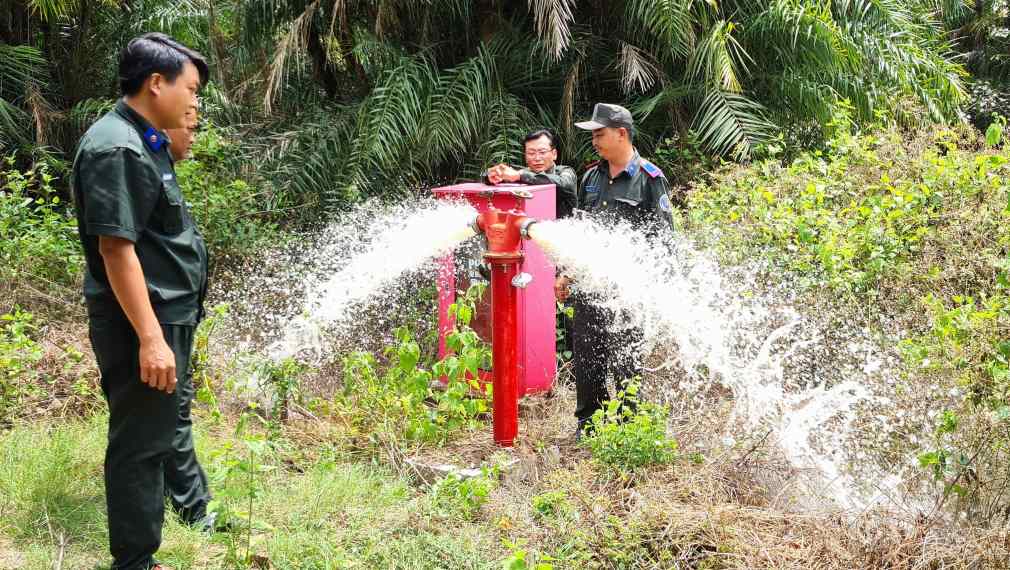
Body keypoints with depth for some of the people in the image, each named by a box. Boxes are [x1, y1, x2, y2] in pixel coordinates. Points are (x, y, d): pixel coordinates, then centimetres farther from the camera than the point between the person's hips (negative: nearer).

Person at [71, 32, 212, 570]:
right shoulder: (116, 148, -21)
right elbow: (115, 248, -26)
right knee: (141, 442, 1)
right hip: (142, 323, -11)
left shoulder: (144, 142, 11)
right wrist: (150, 338, -28)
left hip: (169, 314, 11)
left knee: (173, 419, 26)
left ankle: (197, 514, 45)